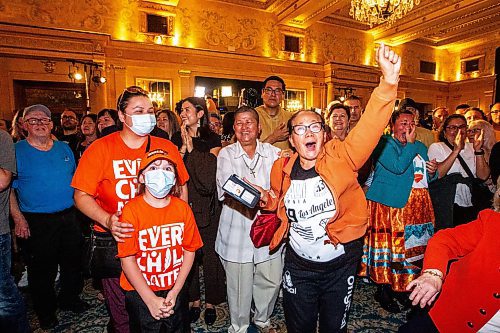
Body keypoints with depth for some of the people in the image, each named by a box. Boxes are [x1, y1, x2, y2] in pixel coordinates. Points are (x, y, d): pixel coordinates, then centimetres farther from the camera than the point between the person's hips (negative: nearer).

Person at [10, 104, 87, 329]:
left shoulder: (64, 148, 7)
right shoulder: (16, 151, -5)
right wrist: (18, 218, -12)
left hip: (69, 217, 4)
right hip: (37, 223, -4)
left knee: (73, 263, 16)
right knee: (42, 270, 10)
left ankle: (69, 299, 38)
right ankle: (45, 310, 32)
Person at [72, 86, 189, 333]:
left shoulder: (167, 148, 2)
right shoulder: (100, 149, -3)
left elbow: (181, 187, 10)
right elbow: (82, 196, -2)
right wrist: (108, 221, -19)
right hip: (115, 240, -1)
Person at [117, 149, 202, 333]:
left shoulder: (183, 208, -7)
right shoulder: (131, 210, -15)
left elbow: (189, 250, -4)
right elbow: (127, 259, -14)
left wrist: (175, 292, -8)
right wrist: (151, 299, -14)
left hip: (175, 291, 3)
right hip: (140, 294, -2)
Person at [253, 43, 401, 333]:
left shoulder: (340, 158, -17)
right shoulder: (281, 169, -9)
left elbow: (370, 127, -33)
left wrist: (389, 83, -47)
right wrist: (271, 201, -11)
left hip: (340, 265, -1)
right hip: (299, 265, 2)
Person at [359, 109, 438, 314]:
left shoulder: (421, 147, 18)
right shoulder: (384, 143, -5)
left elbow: (426, 178, 25)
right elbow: (398, 167, -21)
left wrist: (433, 172, 3)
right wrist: (410, 143, -12)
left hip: (418, 206, 7)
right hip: (391, 205, -7)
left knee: (415, 247, 9)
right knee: (389, 245, -2)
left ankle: (406, 287, 26)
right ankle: (384, 291, 13)